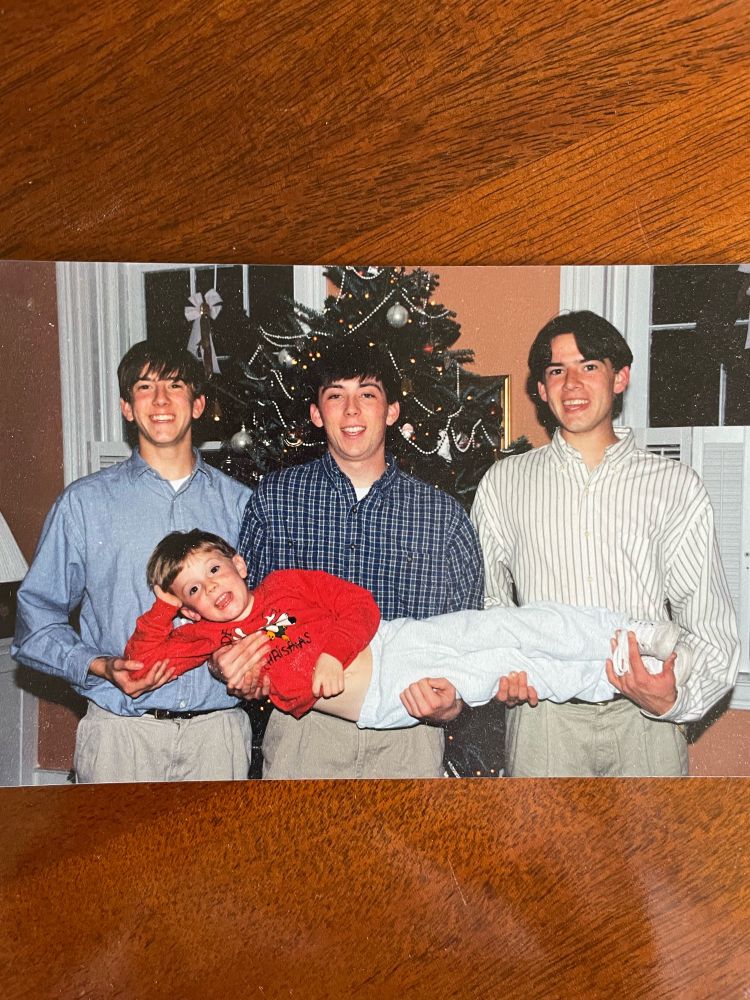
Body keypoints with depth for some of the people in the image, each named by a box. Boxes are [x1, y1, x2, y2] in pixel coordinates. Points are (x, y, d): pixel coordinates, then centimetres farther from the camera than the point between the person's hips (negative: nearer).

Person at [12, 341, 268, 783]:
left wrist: (254, 661, -5)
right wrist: (100, 666, -13)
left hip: (218, 729, 2)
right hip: (120, 729, -1)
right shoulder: (84, 502, 2)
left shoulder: (239, 503, 7)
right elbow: (36, 618, 3)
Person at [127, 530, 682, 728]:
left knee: (512, 625, -14)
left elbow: (360, 605, 2)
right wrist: (164, 604, -3)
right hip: (378, 703, -1)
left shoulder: (285, 583, 5)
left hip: (395, 642, 1)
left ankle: (645, 633, -1)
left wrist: (331, 651, -13)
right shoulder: (210, 637, 6)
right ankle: (630, 671, -2)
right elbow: (140, 661, -1)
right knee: (504, 668, -12)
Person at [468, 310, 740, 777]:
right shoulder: (505, 482, 8)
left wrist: (675, 698, -16)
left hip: (645, 720, 0)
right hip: (543, 716, 1)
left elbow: (711, 625, 1)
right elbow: (483, 601, 12)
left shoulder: (676, 485, 4)